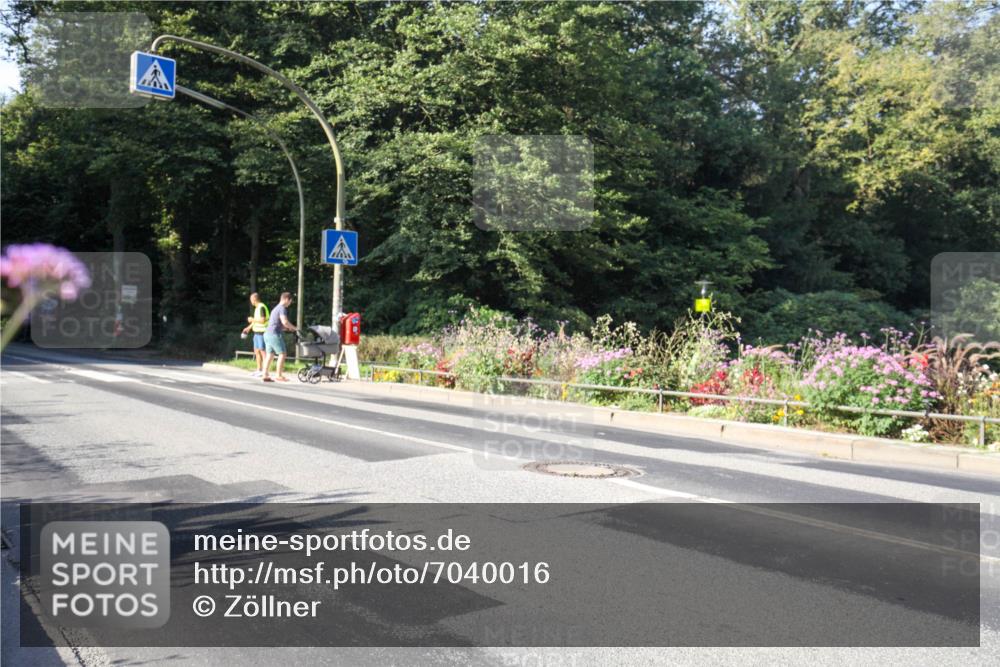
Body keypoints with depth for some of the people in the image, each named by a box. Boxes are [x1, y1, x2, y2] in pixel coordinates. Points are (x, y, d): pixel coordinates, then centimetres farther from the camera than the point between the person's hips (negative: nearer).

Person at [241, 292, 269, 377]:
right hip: (257, 333, 10)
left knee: (262, 351, -7)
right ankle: (259, 370, 18)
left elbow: (263, 320, -23)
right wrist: (249, 327, 20)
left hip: (262, 333, -10)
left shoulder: (262, 307, -15)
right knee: (257, 351, 12)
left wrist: (252, 319, -11)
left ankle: (265, 371, -4)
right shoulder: (257, 308, 16)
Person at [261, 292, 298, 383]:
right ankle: (279, 376, -5)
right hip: (274, 334, -9)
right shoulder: (282, 308, -9)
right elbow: (285, 322, -22)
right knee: (282, 354, -4)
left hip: (267, 334, 9)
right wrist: (294, 328, -9)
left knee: (269, 355, 9)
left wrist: (287, 328, 25)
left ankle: (265, 375, 7)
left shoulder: (276, 308, 22)